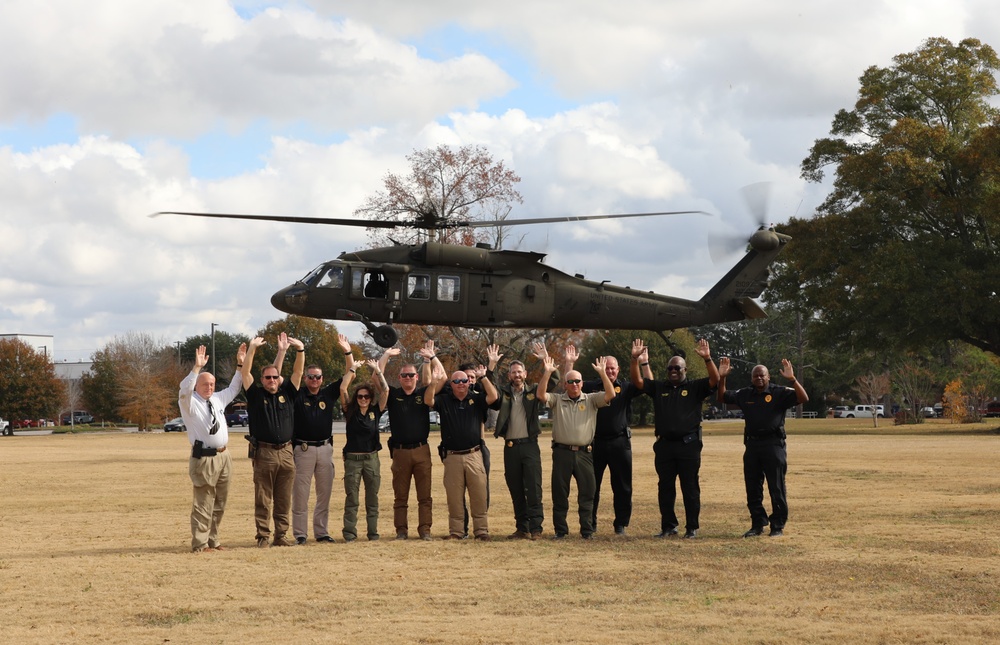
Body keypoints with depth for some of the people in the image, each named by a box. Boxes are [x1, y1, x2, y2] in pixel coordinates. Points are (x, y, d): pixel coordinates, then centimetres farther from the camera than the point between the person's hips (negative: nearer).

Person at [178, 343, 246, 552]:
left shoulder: (217, 399, 16)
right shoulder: (190, 402, -5)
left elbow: (233, 388, 29)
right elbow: (184, 390, -25)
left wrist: (240, 365, 19)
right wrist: (197, 368, -33)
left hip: (223, 456, 8)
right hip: (205, 459, -8)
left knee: (219, 503, 13)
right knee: (203, 504, -7)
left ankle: (212, 541, 21)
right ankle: (200, 544, -3)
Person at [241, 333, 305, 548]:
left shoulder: (287, 393, 13)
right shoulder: (256, 395, 5)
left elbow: (298, 372, 8)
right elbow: (245, 372, -3)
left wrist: (301, 349, -5)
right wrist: (252, 348, -10)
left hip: (286, 453, 3)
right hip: (264, 453, -3)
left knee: (284, 500, 7)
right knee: (263, 500, 0)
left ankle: (281, 536, 12)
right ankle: (263, 536, 3)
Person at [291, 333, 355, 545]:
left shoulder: (329, 393, 9)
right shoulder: (297, 394, 1)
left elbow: (350, 374, 7)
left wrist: (347, 352, -5)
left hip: (325, 448, 3)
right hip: (303, 448, -3)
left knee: (325, 493, 7)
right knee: (300, 494, -2)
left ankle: (321, 532, 15)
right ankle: (300, 533, 2)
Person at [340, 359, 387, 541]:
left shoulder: (375, 412, 5)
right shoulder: (350, 411, 2)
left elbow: (385, 390, -2)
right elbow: (343, 389, -6)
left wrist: (377, 370, -4)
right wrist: (352, 369, -2)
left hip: (372, 458, 2)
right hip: (352, 458, -2)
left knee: (372, 498, 5)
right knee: (352, 498, -2)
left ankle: (373, 532, 8)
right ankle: (349, 533, -2)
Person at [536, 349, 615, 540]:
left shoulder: (591, 400, 8)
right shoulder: (557, 401, 9)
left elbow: (610, 394, -5)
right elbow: (540, 395, -7)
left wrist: (602, 372, -12)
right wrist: (547, 373, -14)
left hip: (584, 452, 0)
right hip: (562, 451, 0)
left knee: (587, 492, 0)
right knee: (559, 493, 3)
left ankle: (587, 530, 8)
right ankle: (560, 529, 12)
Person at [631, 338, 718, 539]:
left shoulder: (695, 387, 5)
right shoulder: (659, 387, 13)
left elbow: (715, 380, -9)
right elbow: (638, 381, 6)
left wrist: (707, 358, -23)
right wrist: (635, 360, -9)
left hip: (688, 445, -3)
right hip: (664, 445, 3)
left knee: (690, 488, 1)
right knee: (665, 488, 7)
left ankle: (692, 528, 7)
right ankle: (668, 526, 16)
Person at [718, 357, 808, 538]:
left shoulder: (779, 393, -3)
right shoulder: (745, 394, 12)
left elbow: (803, 398, -13)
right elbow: (722, 397, 19)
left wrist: (792, 379, -26)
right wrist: (722, 378, 5)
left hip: (773, 444, -5)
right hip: (752, 445, 5)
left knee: (777, 488, -1)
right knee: (752, 488, 8)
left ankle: (778, 526, 6)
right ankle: (757, 524, 17)